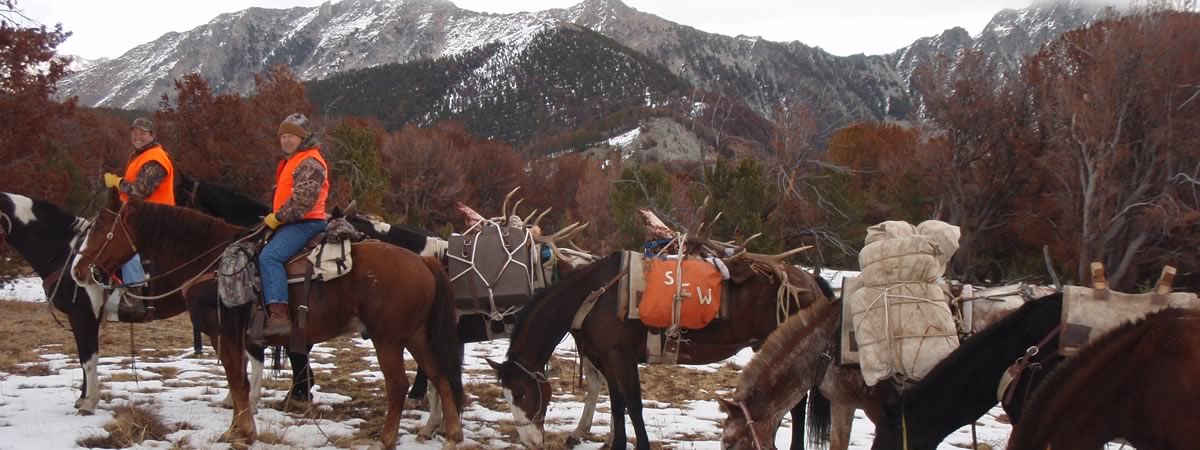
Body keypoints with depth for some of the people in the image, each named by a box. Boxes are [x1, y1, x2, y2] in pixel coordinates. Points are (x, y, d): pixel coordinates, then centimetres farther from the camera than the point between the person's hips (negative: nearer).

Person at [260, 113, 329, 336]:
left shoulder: (310, 162, -12)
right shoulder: (291, 161, 23)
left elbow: (303, 199, -23)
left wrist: (278, 217, -15)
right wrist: (275, 218, 17)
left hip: (305, 223, -11)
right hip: (291, 223, 11)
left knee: (269, 256, -29)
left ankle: (279, 315, -39)